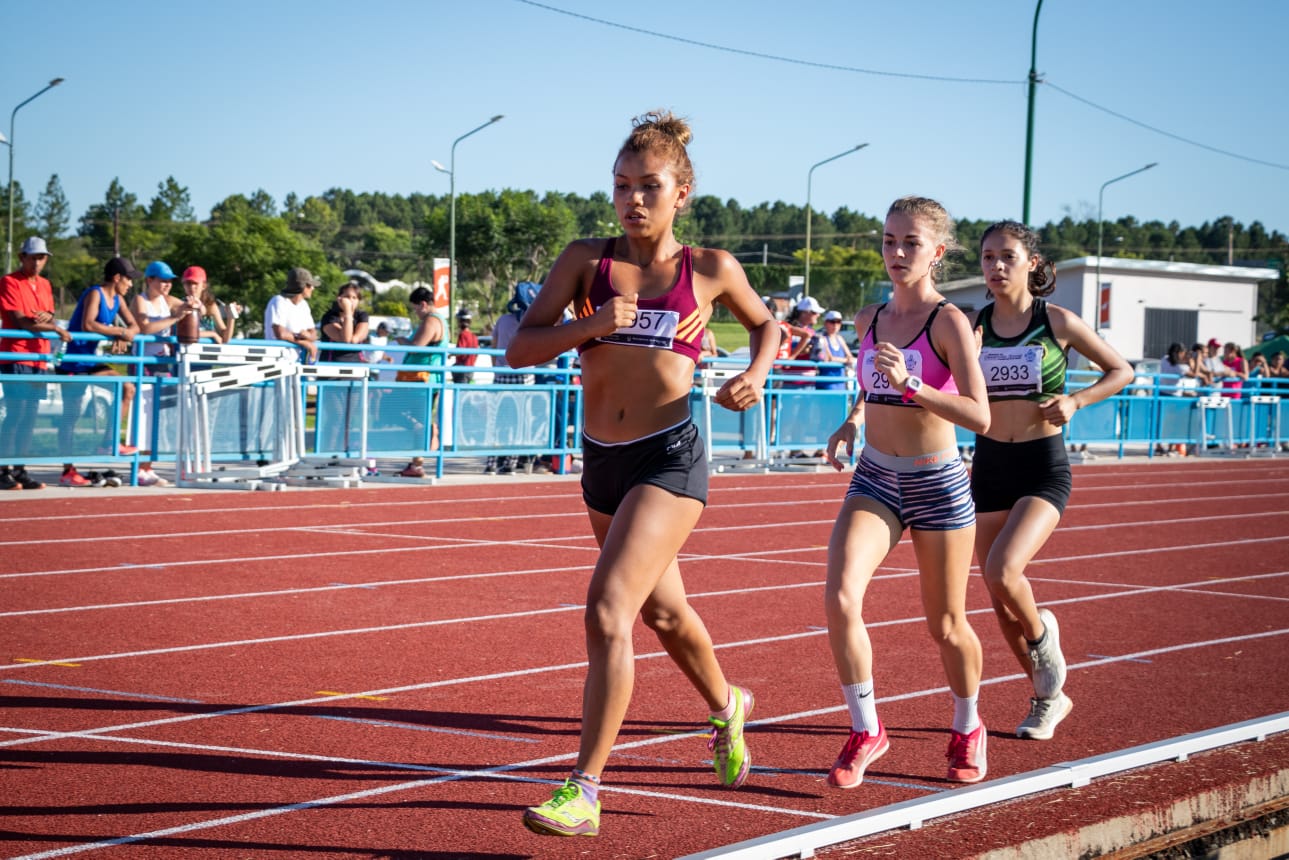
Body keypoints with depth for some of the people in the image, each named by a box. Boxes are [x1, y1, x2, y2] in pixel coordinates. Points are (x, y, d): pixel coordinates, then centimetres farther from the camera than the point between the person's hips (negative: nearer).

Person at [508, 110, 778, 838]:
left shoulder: (709, 269, -1)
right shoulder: (587, 260, 2)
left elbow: (767, 324, 18)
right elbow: (520, 349, -2)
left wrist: (756, 377, -2)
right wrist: (590, 326, -18)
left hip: (670, 457, -5)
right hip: (602, 459, 5)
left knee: (609, 610, -19)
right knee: (662, 610, 24)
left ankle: (585, 791, -15)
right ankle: (727, 707, 53)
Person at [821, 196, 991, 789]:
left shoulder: (948, 322, -11)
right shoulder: (869, 320, 6)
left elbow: (980, 416, -21)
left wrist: (911, 385, -31)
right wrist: (851, 424, 7)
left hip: (937, 484, -4)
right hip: (874, 480, 4)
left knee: (946, 627, 10)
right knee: (839, 598, -19)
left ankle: (967, 730, 37)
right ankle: (865, 731, -2)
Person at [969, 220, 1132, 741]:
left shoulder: (1057, 322, -5)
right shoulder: (974, 325, 2)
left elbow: (1121, 371, 5)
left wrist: (1075, 401, -9)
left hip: (1044, 468, -4)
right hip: (989, 466, 4)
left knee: (1002, 571, -26)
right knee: (1001, 602, 7)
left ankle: (1042, 633, 8)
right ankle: (1049, 697, 28)